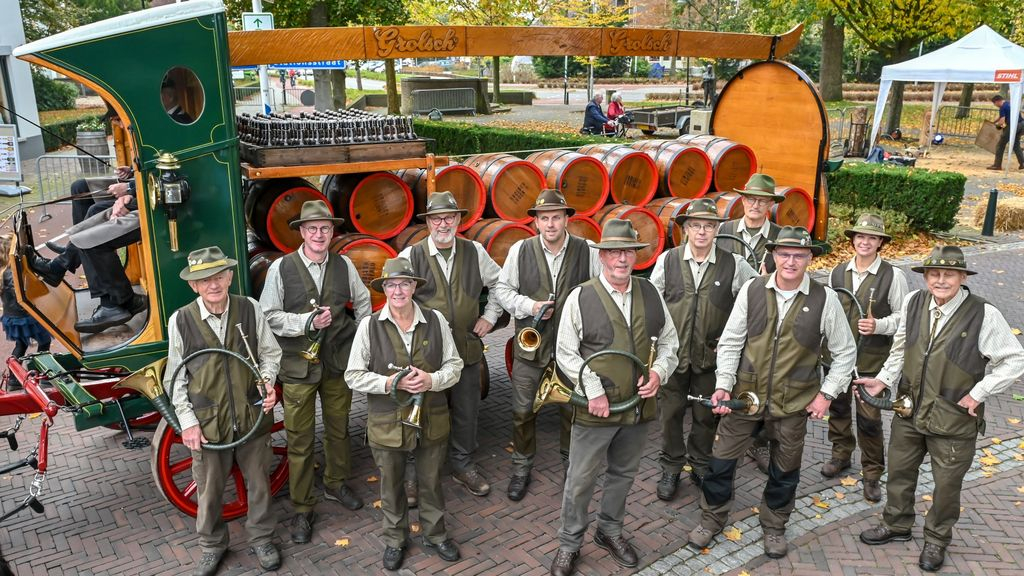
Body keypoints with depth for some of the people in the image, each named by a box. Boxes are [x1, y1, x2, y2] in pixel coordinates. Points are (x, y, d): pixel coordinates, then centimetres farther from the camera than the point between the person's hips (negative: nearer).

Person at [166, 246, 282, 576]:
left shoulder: (250, 309, -7)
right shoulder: (180, 320, -9)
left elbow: (270, 353, 5)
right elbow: (175, 378, -1)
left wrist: (268, 380, -14)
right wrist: (187, 421, -5)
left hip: (252, 414, 1)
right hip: (207, 421, -1)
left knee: (258, 482, 16)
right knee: (209, 490, 15)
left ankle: (261, 538, 39)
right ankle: (212, 546, 39)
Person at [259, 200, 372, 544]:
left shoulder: (344, 265, 0)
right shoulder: (281, 268, -9)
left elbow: (362, 303, 14)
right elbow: (268, 316, -11)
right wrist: (307, 321, -22)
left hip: (339, 361, 3)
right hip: (298, 365, -3)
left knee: (338, 429, 19)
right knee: (300, 440, 4)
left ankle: (336, 484, 42)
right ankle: (302, 509, 20)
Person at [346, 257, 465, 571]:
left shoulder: (436, 320, -6)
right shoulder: (369, 325, -10)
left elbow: (454, 365, 0)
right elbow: (354, 375, -7)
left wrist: (432, 380, -19)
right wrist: (390, 383, -20)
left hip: (432, 419, 1)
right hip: (387, 423, -1)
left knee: (431, 481, 19)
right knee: (391, 484, 17)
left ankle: (435, 533, 42)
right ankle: (395, 539, 40)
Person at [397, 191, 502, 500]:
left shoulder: (475, 252, 2)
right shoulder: (410, 256, -7)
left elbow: (499, 284, 16)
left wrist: (489, 317, 8)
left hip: (467, 347, 3)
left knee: (466, 412, 13)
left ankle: (463, 464, 33)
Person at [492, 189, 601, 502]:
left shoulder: (586, 251, -5)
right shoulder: (520, 250, -5)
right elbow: (502, 289, 3)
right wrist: (529, 306, -12)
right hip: (530, 344, 0)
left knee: (573, 408, 14)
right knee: (523, 410, 8)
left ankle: (572, 462, 38)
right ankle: (521, 467, 27)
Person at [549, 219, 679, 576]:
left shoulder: (650, 294, 3)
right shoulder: (580, 298, -9)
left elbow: (669, 341, 10)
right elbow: (566, 354, -9)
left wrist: (659, 371, -7)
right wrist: (594, 391, -15)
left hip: (639, 405, 4)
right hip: (595, 408, -4)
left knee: (623, 474, 20)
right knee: (581, 479, 6)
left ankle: (610, 531, 41)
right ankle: (569, 543, 25)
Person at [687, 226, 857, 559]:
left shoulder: (824, 299, -8)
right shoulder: (752, 290, -6)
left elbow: (845, 352, 3)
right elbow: (730, 342, -2)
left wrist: (826, 394, -2)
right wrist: (723, 385, -10)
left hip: (792, 405, 0)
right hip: (744, 395, 1)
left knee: (784, 472, 16)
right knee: (721, 461, 8)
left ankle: (774, 527, 40)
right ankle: (711, 519, 32)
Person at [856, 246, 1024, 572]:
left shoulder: (984, 315, -19)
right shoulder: (912, 303, -6)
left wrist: (978, 393, -13)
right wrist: (884, 379, -3)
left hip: (954, 419, -4)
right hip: (909, 411, 4)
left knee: (947, 484, 14)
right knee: (899, 472, 20)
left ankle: (937, 540, 38)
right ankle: (896, 525, 43)